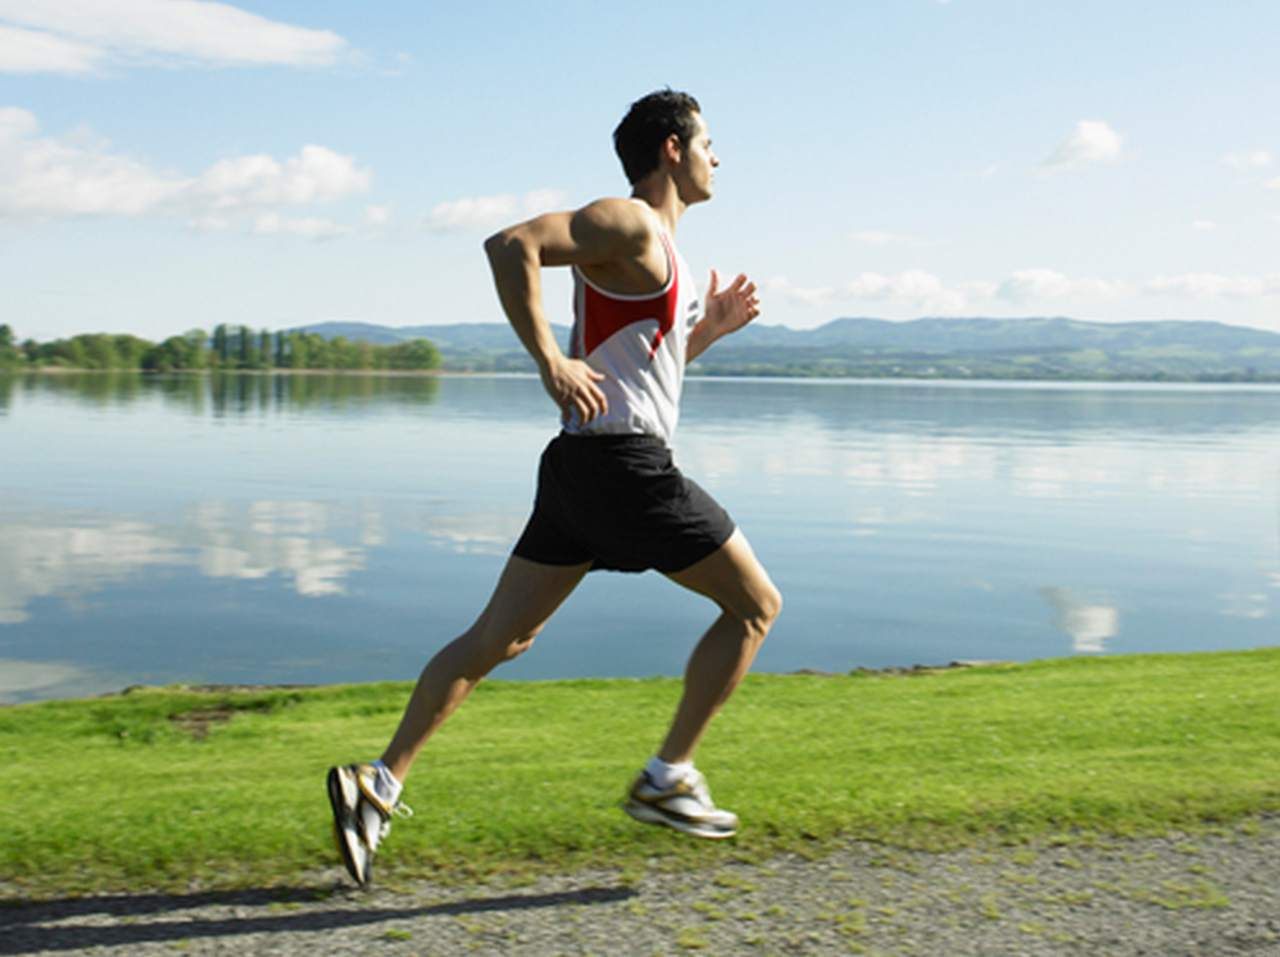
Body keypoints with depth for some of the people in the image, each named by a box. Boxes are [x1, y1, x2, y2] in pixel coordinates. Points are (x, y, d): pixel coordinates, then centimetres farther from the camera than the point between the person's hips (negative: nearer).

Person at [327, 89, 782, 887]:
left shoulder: (656, 246, 23)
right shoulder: (628, 223, -8)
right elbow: (511, 244, -22)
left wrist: (709, 328, 20)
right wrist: (551, 362, -25)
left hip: (587, 464, 10)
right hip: (622, 463, -9)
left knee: (500, 638, 8)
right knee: (755, 603, 4)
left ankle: (380, 784, 8)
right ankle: (668, 779, 9)